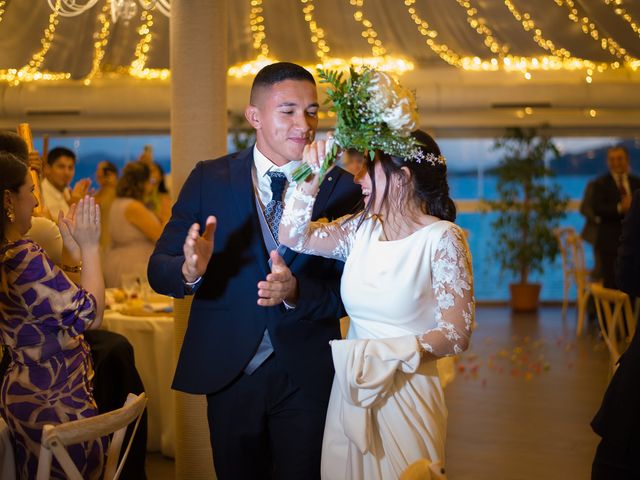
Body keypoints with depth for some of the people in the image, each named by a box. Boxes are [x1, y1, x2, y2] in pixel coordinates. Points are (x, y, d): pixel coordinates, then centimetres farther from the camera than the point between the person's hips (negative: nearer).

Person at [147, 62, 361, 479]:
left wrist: (297, 292, -26)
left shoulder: (342, 189, -4)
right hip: (229, 371, 1)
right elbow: (158, 269, -5)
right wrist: (190, 271, -28)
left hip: (307, 377, -1)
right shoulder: (209, 180, -3)